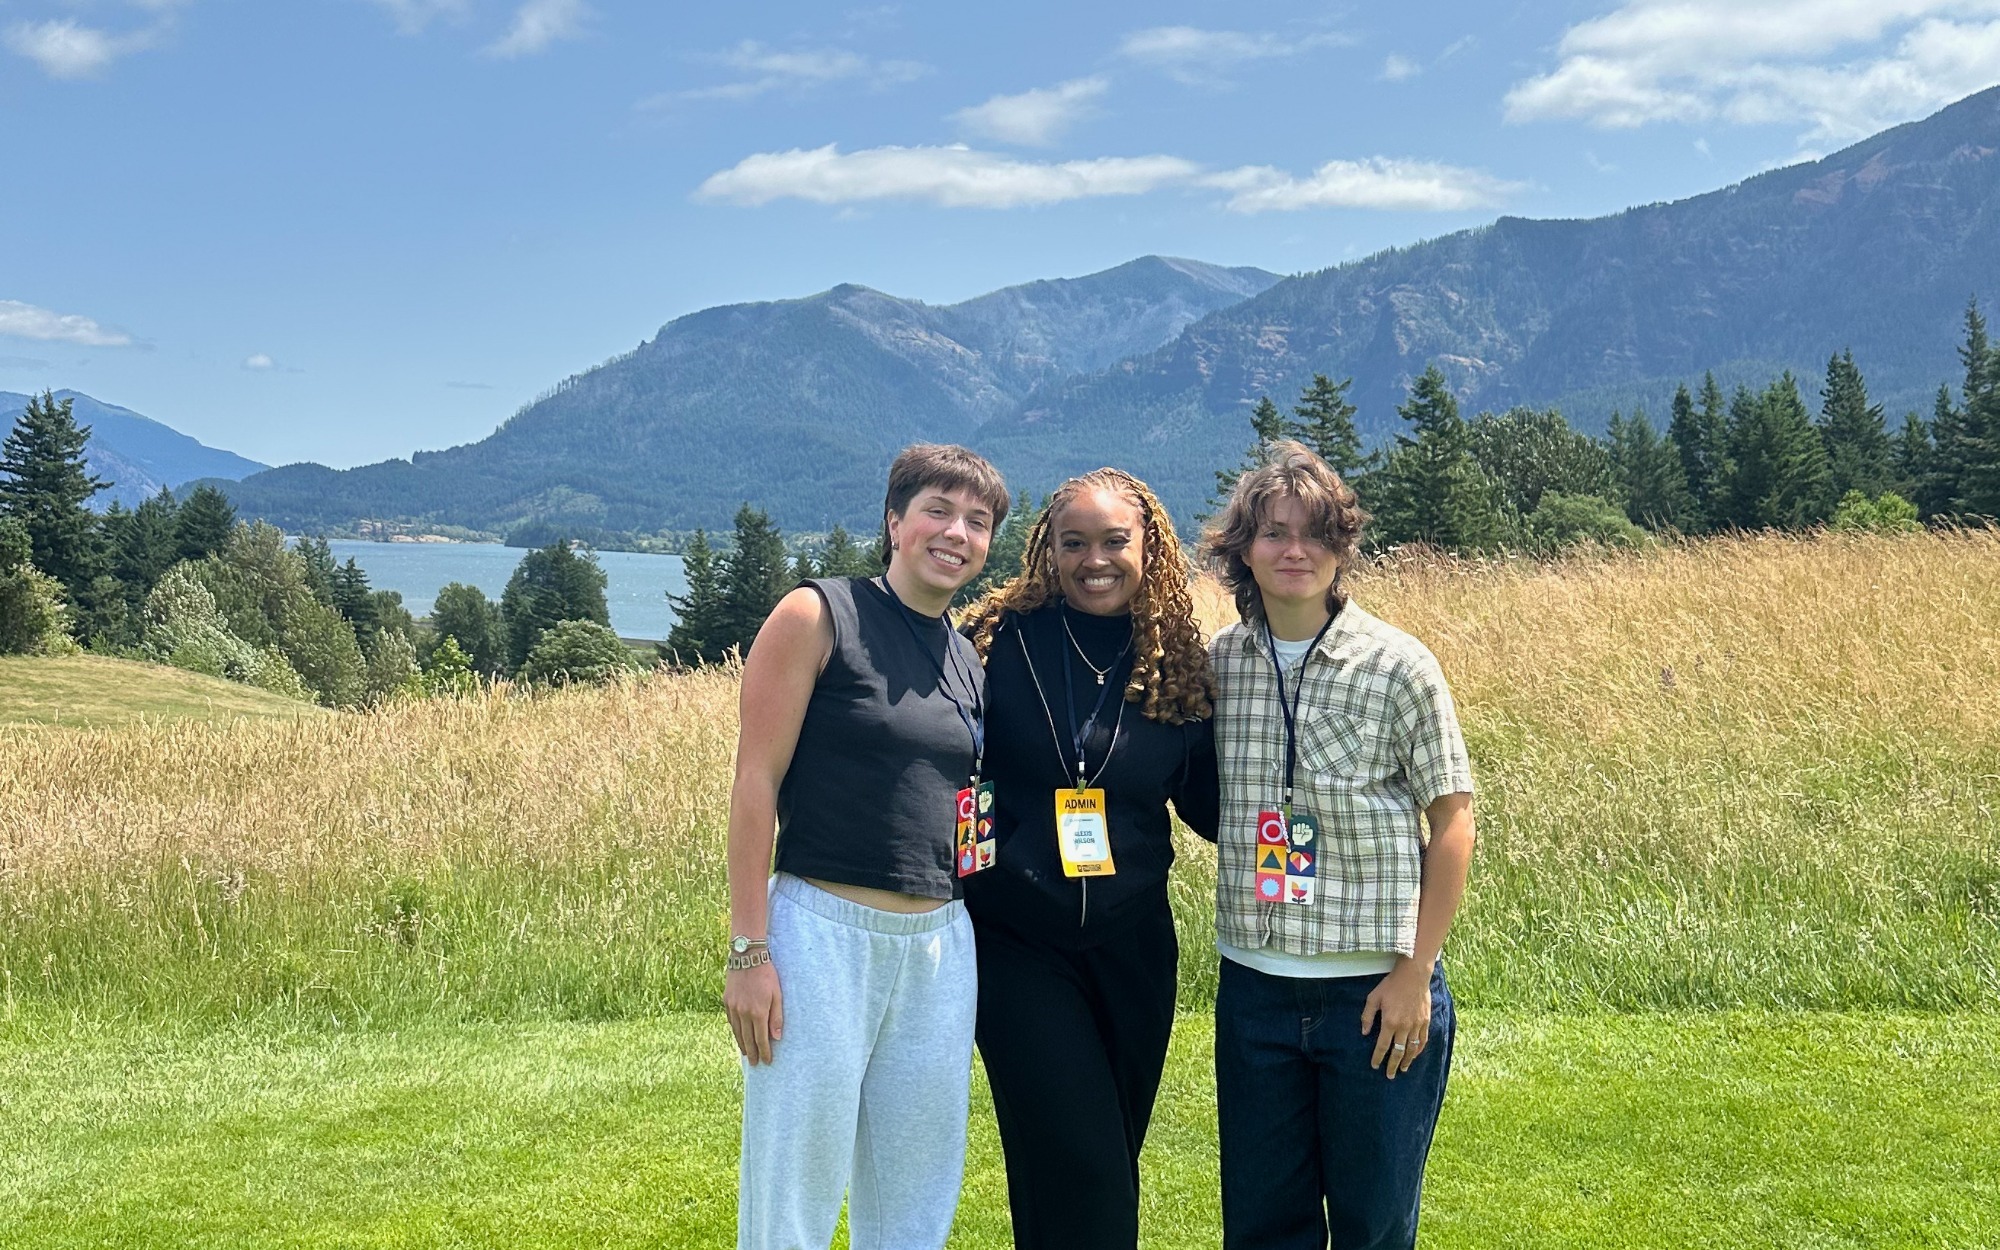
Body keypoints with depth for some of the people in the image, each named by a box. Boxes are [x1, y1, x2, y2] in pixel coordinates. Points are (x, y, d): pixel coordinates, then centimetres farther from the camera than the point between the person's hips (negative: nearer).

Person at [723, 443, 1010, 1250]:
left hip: (940, 944, 6)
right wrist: (749, 952, -13)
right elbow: (756, 781, -9)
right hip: (823, 932, -6)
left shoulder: (971, 663, 13)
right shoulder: (818, 616, -4)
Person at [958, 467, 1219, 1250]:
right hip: (1017, 941, -4)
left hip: (1131, 945, 4)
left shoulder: (1177, 664, 1)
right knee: (1078, 1166, -10)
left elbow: (1208, 805, 5)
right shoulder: (999, 641, -7)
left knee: (1112, 1160, 14)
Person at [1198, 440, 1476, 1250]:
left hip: (1376, 992, -3)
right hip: (1254, 990, 3)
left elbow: (1452, 823, -5)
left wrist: (1416, 975, -9)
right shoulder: (1217, 664, 2)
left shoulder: (1397, 667, -8)